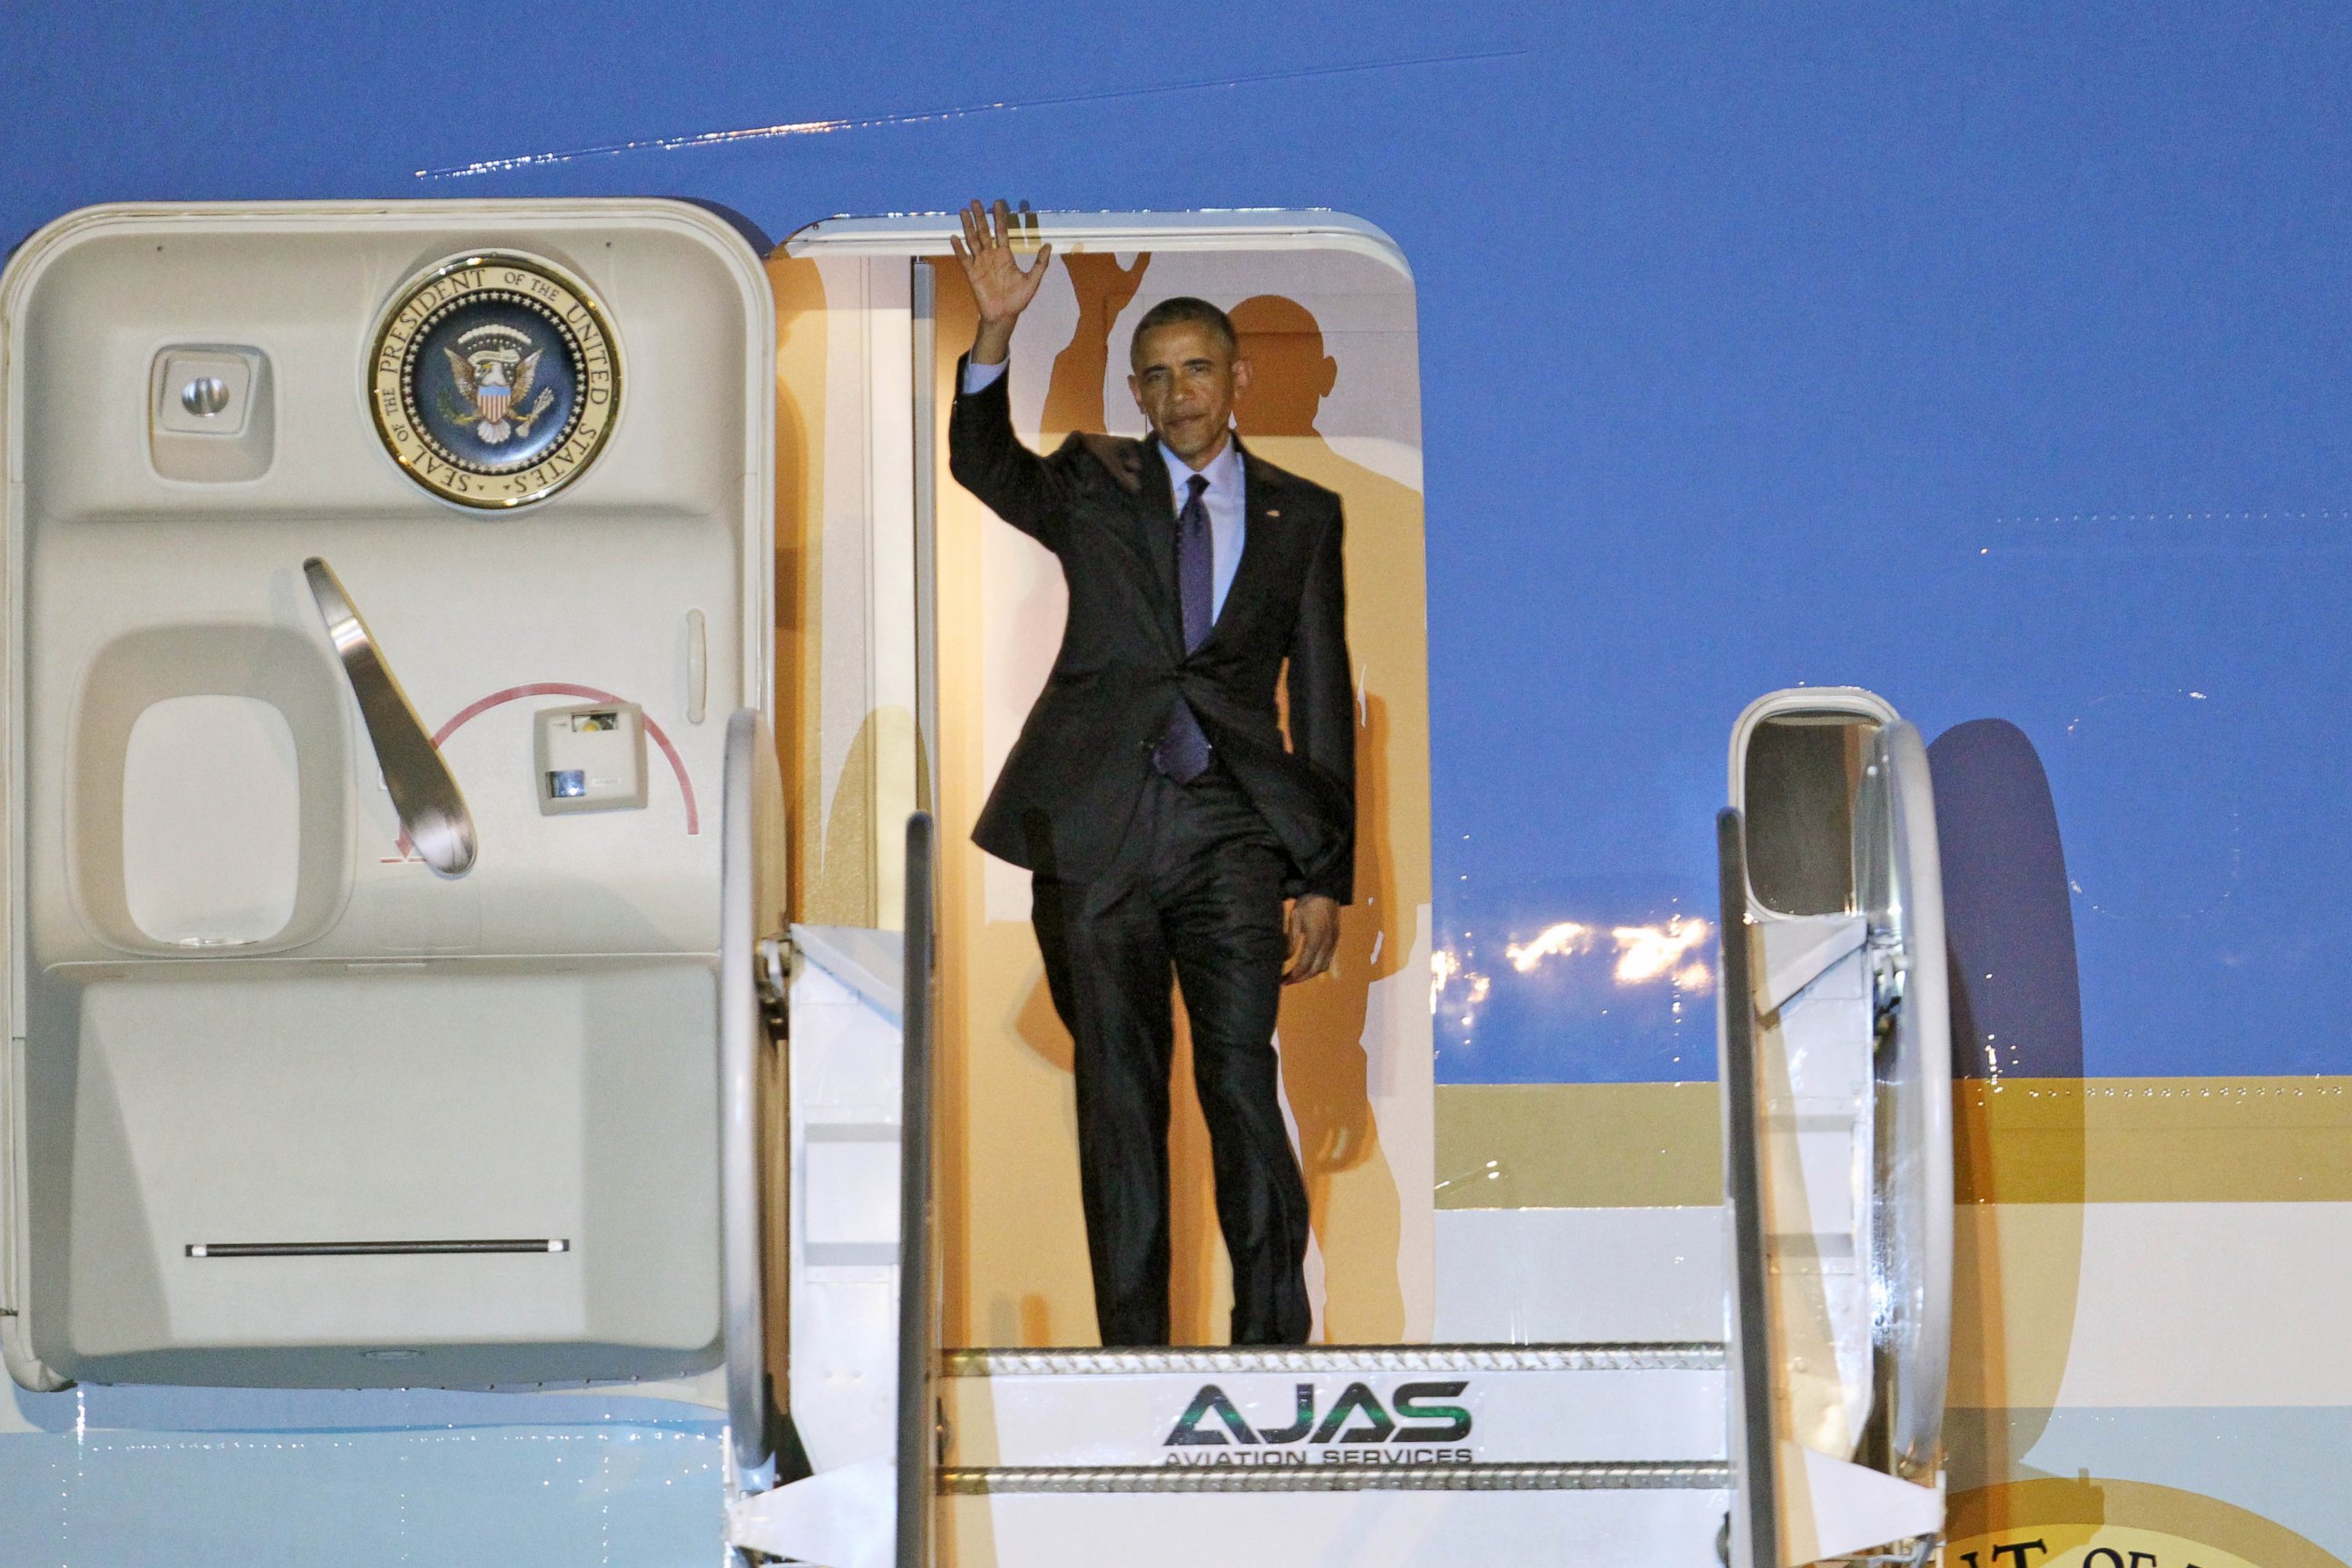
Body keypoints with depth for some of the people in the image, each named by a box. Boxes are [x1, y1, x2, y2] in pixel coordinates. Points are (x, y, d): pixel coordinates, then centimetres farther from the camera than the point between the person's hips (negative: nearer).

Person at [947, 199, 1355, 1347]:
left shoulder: (1301, 514, 12)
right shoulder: (1093, 487, 13)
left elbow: (1323, 699, 11)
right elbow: (982, 464, -5)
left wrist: (1325, 876, 5)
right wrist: (995, 332, -21)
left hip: (1233, 829, -1)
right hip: (1098, 823, 1)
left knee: (1242, 1077, -12)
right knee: (1116, 1092, 4)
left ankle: (1273, 1340, -5)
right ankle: (1131, 1347, 10)